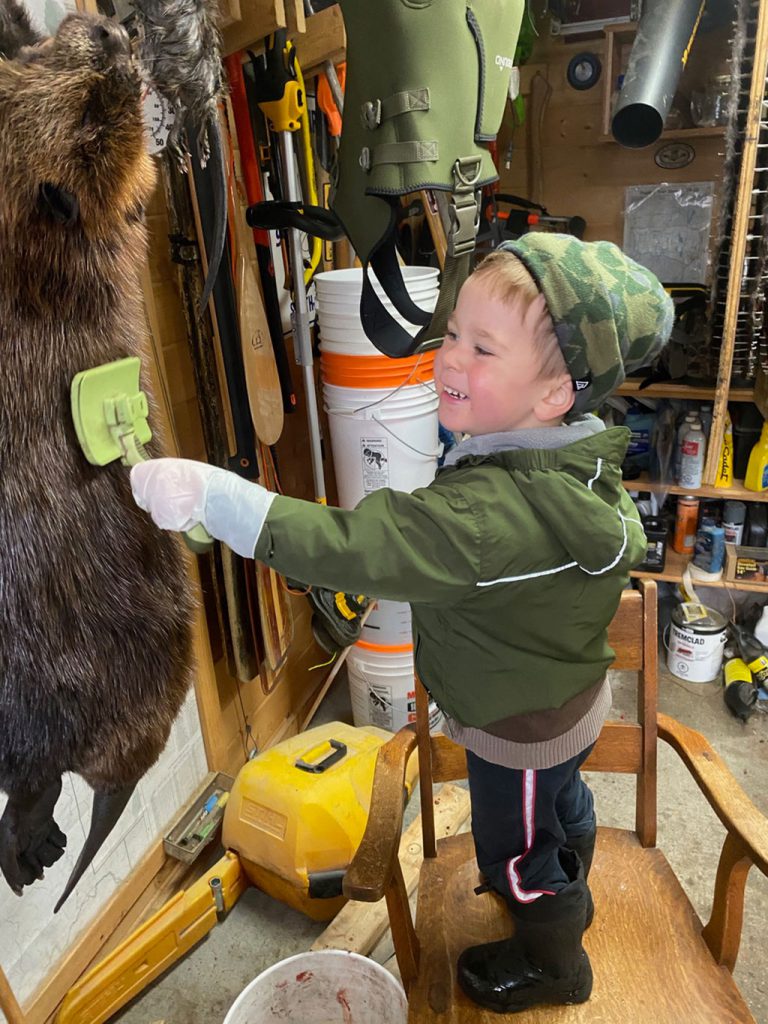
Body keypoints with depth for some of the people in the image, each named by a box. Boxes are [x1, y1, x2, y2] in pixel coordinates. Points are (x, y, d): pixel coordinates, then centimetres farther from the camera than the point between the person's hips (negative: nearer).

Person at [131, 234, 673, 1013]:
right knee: (562, 804, 34)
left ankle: (552, 963, 51)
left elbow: (353, 547, -50)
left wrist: (207, 493, -50)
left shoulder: (493, 513, -44)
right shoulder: (577, 456, -12)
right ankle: (567, 895, 65)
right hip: (568, 698, 9)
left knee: (515, 849, 20)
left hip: (519, 730, -8)